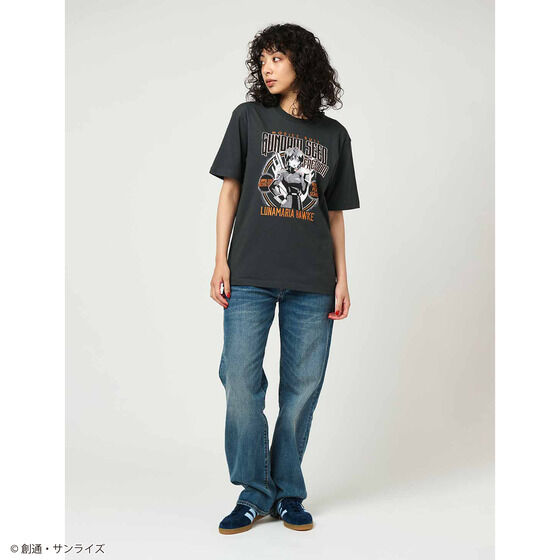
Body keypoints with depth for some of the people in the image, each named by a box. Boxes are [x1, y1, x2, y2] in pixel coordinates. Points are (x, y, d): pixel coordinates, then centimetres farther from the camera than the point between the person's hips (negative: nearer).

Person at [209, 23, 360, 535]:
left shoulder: (334, 134, 13)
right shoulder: (248, 117, 11)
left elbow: (334, 213, 14)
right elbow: (230, 190, 7)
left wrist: (342, 279, 8)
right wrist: (221, 260, -1)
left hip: (312, 281, 1)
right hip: (250, 274, -1)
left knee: (302, 387, 4)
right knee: (240, 382, -5)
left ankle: (288, 493, 18)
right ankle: (254, 494, 10)